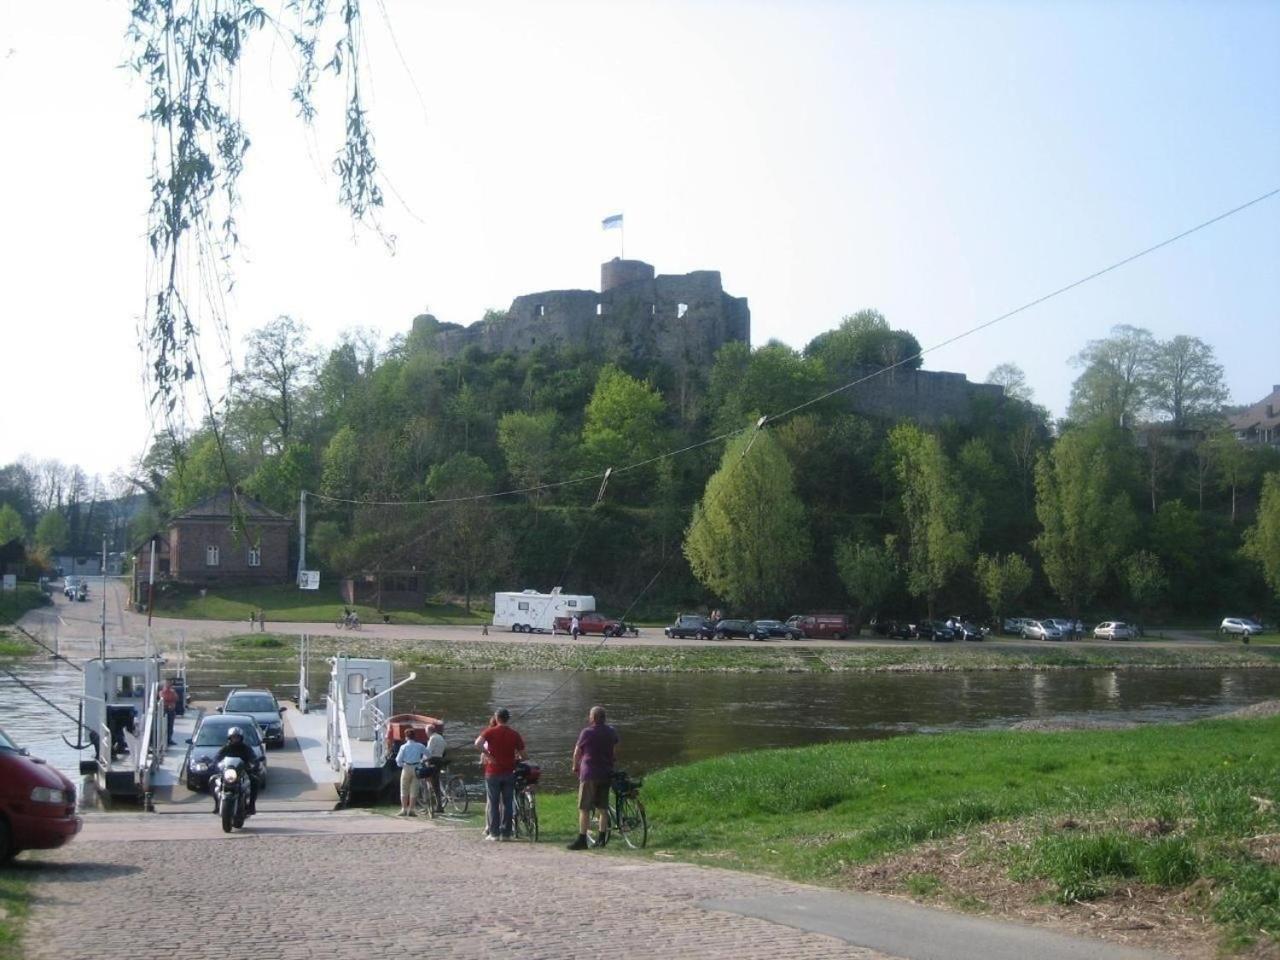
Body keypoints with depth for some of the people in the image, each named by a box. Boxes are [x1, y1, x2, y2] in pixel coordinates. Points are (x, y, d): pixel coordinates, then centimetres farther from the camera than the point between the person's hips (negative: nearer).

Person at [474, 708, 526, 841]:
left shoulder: (490, 731, -3)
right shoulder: (514, 735, 2)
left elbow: (478, 744, -22)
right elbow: (523, 755, 3)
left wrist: (487, 755, -11)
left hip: (493, 772, -2)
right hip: (509, 772, 2)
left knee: (493, 803, 5)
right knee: (507, 803, 7)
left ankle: (494, 833, 3)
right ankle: (506, 833, 5)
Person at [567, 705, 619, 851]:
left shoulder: (587, 732, -8)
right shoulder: (612, 732, 8)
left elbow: (577, 752, -1)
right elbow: (615, 752, 13)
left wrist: (575, 767, 16)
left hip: (589, 774, -6)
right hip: (606, 773, 6)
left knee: (584, 808, -4)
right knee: (603, 807, 13)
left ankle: (582, 840, -7)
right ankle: (602, 838, 15)